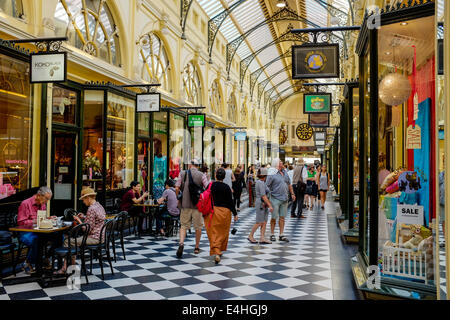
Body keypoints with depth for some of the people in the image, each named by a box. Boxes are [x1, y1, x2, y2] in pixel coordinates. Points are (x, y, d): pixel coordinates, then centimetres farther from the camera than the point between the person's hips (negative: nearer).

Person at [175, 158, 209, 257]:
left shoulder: (183, 173, 2)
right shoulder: (202, 175, -1)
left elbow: (177, 188, -1)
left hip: (185, 204, 1)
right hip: (197, 204, -1)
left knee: (184, 225, 8)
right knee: (198, 226, 12)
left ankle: (181, 243, -15)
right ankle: (197, 247, 21)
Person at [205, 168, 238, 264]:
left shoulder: (210, 185, -3)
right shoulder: (226, 187, -9)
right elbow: (230, 201, -7)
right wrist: (235, 214, 2)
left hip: (212, 211, 1)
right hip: (224, 211, -1)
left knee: (214, 232, 4)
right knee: (223, 232, 15)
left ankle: (216, 253, -11)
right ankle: (220, 250, 27)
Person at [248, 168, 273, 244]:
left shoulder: (260, 182, 14)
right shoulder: (261, 183, -17)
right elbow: (263, 196, -22)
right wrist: (270, 205, -23)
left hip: (264, 204, 10)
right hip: (261, 204, -10)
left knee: (264, 222, 5)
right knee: (259, 222, -3)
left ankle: (262, 238, 4)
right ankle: (250, 236, 10)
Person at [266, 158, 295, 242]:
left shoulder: (285, 172, 11)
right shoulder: (272, 174, -10)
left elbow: (289, 184, 22)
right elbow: (266, 186, -12)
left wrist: (292, 193, 19)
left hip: (284, 199, 6)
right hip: (275, 199, -6)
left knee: (282, 217, 8)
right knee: (274, 217, 1)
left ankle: (281, 235, 13)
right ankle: (272, 235, 14)